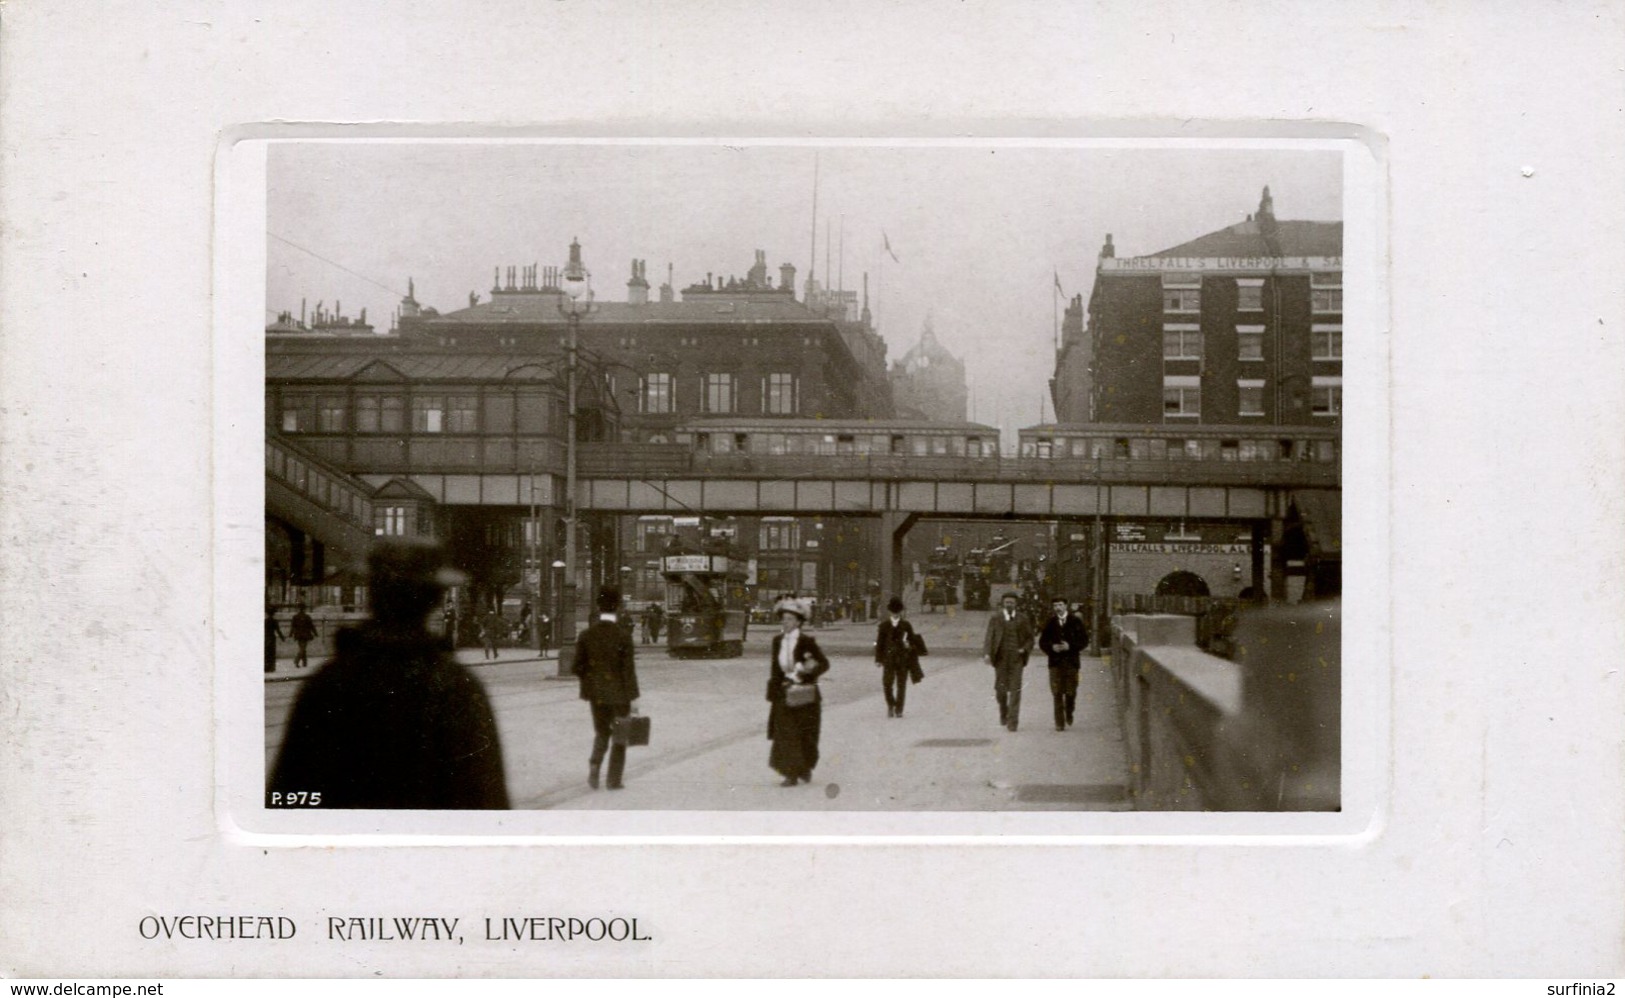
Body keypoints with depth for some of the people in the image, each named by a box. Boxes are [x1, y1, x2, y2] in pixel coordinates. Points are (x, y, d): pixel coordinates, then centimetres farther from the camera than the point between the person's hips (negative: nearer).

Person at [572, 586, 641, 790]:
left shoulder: (587, 635, -5)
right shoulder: (623, 636, -15)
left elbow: (577, 667, -2)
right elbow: (628, 669, -13)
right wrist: (633, 697, -7)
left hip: (596, 693, 3)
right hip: (619, 692, -3)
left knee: (601, 732, 19)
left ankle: (594, 763, -6)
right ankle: (614, 779, 11)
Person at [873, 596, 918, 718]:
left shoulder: (906, 625, 6)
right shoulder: (884, 625, 5)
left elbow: (912, 642, 9)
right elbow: (879, 642, 5)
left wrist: (912, 661, 6)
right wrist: (878, 659, -1)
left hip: (903, 660, 0)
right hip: (888, 660, 0)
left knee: (901, 685, 0)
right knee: (887, 684, -7)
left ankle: (899, 709, 8)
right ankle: (890, 706, 14)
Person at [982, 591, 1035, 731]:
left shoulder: (1023, 619, 7)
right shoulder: (995, 619, 4)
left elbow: (1030, 638, 12)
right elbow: (989, 637, -2)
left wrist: (1025, 649, -8)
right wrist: (987, 653, -16)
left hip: (1016, 658, 0)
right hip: (1000, 658, 0)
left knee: (1015, 690, -7)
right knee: (1000, 688, 4)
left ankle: (1012, 721, -6)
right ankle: (1003, 713, 32)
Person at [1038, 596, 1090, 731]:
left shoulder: (1076, 622, 3)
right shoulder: (1049, 623, 8)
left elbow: (1084, 641, 2)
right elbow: (1042, 642, 10)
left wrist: (1070, 646, -11)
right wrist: (1052, 647, -10)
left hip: (1072, 661, -1)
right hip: (1055, 663, 1)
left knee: (1071, 692, 1)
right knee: (1057, 694, -4)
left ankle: (1069, 713, 30)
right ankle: (1059, 723, -1)